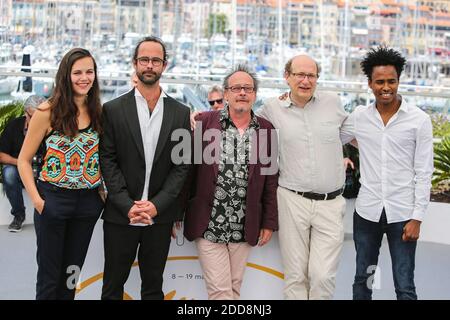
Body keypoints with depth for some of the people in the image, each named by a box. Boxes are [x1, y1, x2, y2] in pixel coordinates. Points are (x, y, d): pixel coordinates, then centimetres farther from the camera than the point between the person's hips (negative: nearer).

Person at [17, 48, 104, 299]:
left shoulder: (99, 111, 2)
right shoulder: (48, 112, -9)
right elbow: (24, 160, -4)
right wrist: (36, 200, -12)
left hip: (89, 201, 4)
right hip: (54, 200, -3)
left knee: (72, 273, 17)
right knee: (49, 276, 7)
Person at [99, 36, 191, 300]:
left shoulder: (180, 113, 4)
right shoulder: (114, 109, 0)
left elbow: (183, 165, 1)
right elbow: (107, 161, -3)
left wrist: (156, 205, -9)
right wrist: (127, 206, -13)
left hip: (160, 216, 1)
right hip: (121, 216, -1)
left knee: (153, 286, 13)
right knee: (113, 286, 9)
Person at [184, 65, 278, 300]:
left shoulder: (266, 129, 3)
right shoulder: (205, 122, -3)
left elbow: (271, 179, 6)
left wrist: (269, 222, 5)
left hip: (244, 228, 2)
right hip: (209, 225, -2)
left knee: (234, 287, 13)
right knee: (219, 290, 1)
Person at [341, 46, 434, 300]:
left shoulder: (419, 120, -5)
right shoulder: (359, 116, 2)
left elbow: (424, 173, -5)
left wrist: (417, 217, -9)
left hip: (402, 214, -2)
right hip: (366, 212, 3)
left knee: (405, 287, 2)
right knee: (362, 280, 14)